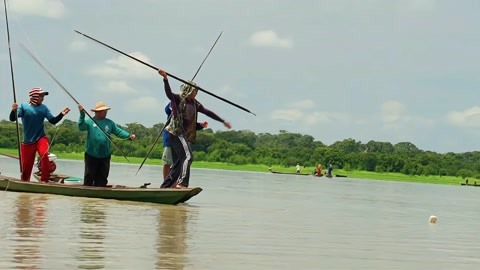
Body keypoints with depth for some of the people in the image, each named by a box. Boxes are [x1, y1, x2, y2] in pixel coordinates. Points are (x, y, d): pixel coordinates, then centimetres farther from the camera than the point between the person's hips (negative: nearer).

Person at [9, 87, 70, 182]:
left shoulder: (44, 108, 2)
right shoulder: (24, 106, -4)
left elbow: (53, 121, 1)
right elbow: (12, 118, -14)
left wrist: (61, 114, -16)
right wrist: (14, 110, -36)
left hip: (41, 138, 0)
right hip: (28, 141, 0)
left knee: (44, 155, -29)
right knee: (26, 165, 5)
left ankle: (44, 180, -21)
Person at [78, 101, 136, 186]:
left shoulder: (110, 123, 8)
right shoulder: (90, 122, -4)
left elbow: (119, 132, 9)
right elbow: (81, 127, -18)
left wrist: (129, 136, -6)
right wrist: (82, 114, -27)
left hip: (105, 156, 4)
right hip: (91, 156, -4)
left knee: (102, 179, 9)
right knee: (89, 176, 1)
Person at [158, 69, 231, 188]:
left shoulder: (195, 104, 17)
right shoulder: (178, 99, -4)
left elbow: (207, 112, 24)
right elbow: (169, 93, -23)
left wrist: (223, 121, 29)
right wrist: (165, 78, -40)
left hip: (185, 134, 8)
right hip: (176, 132, -8)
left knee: (180, 160, 7)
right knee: (187, 156, -21)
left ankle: (165, 185, 13)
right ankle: (181, 183, -28)